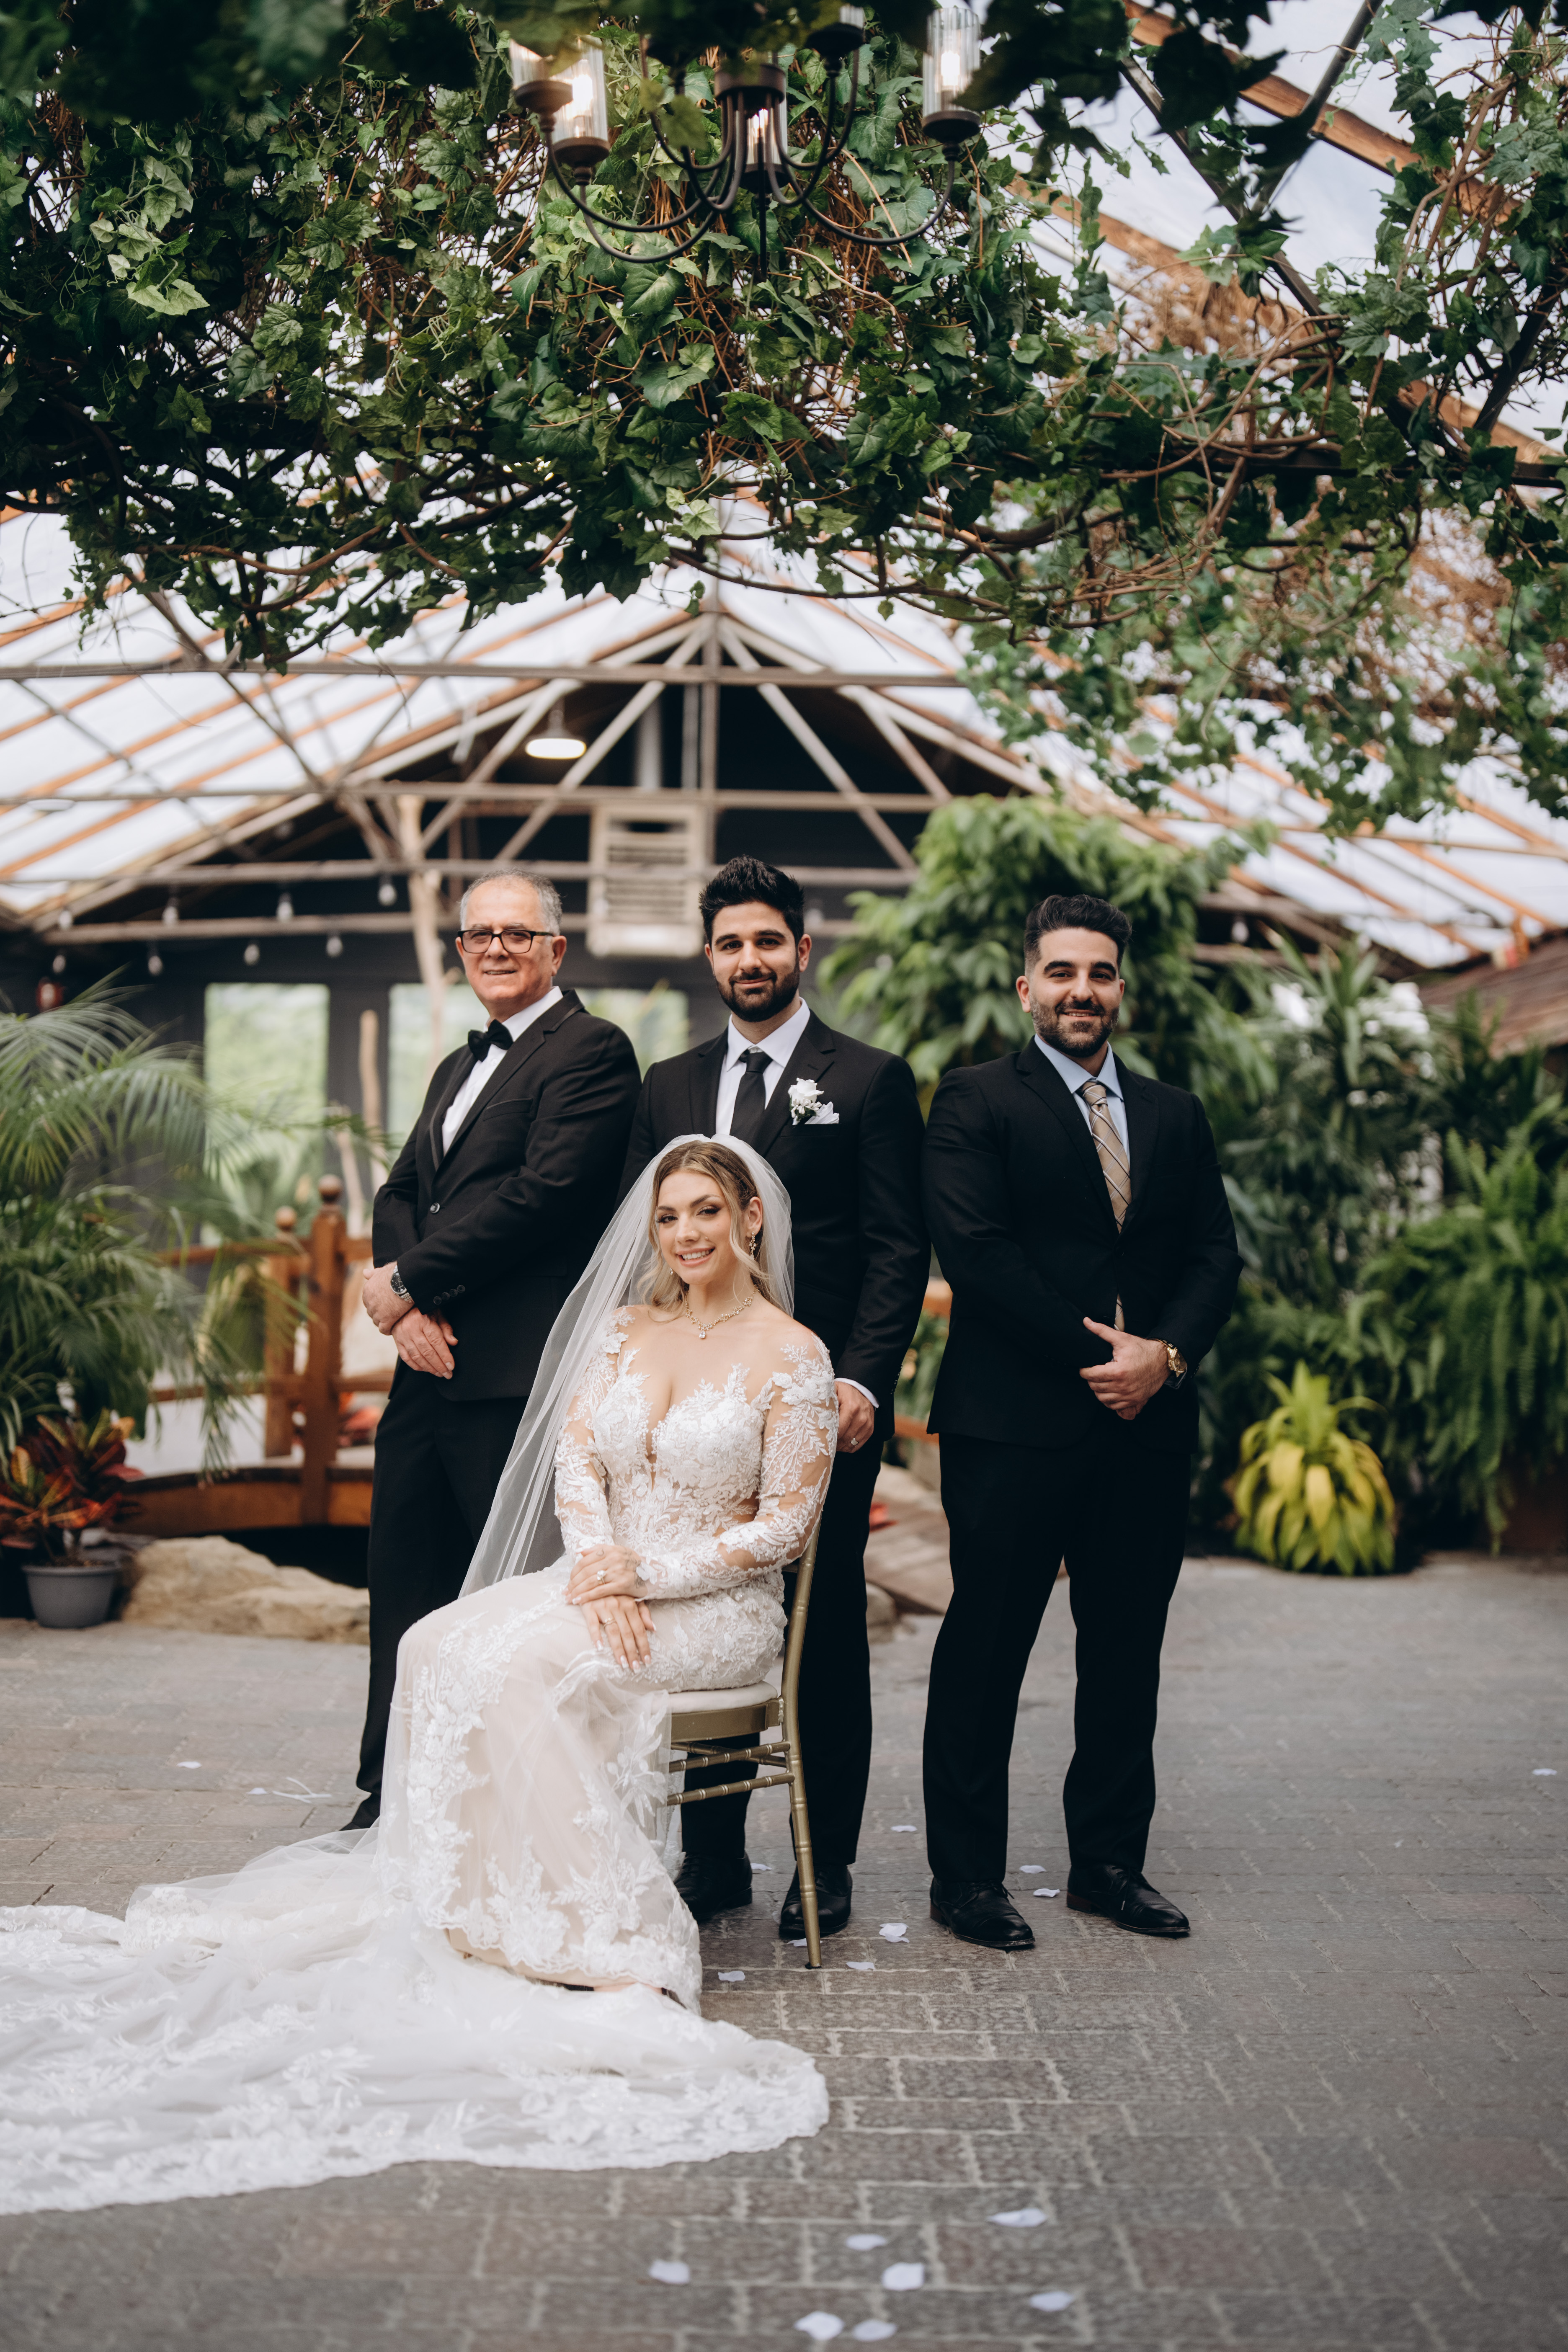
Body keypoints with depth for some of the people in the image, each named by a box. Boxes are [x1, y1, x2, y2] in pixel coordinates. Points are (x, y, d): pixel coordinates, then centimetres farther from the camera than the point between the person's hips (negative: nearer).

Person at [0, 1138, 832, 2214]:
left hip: (717, 1607, -6)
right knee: (445, 1644, -21)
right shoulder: (625, 1333, 12)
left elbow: (785, 1526, -9)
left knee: (525, 1668, -31)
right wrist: (598, 1568, -15)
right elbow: (575, 1454, 4)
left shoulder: (793, 1357, -6)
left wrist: (647, 1575, -15)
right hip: (607, 1579, 6)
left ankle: (600, 1950, -27)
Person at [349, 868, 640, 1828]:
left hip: (518, 1374, -8)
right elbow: (402, 1194, 17)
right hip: (430, 1367, 9)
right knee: (406, 1590, 12)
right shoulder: (459, 1067, 24)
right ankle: (392, 1805, 24)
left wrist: (409, 1280, -12)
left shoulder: (591, 1049, -5)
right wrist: (410, 1303, -4)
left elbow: (546, 1191, -17)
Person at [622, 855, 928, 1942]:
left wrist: (862, 1381, -15)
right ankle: (714, 1857, 18)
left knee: (826, 1635, 4)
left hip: (822, 1402, -4)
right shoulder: (668, 1087, 14)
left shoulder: (871, 1080, 1)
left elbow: (899, 1249, -4)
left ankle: (827, 1863, 15)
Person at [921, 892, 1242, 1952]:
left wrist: (1165, 1353, -9)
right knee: (986, 1652, 2)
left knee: (1128, 1654, 11)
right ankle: (968, 1874, 11)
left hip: (1147, 1425, 5)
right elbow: (975, 1250, -11)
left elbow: (1216, 1258, 9)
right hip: (1015, 1425, -5)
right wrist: (1093, 1349, -14)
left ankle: (1111, 1862, 23)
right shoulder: (976, 1101, 0)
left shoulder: (1176, 1114, 16)